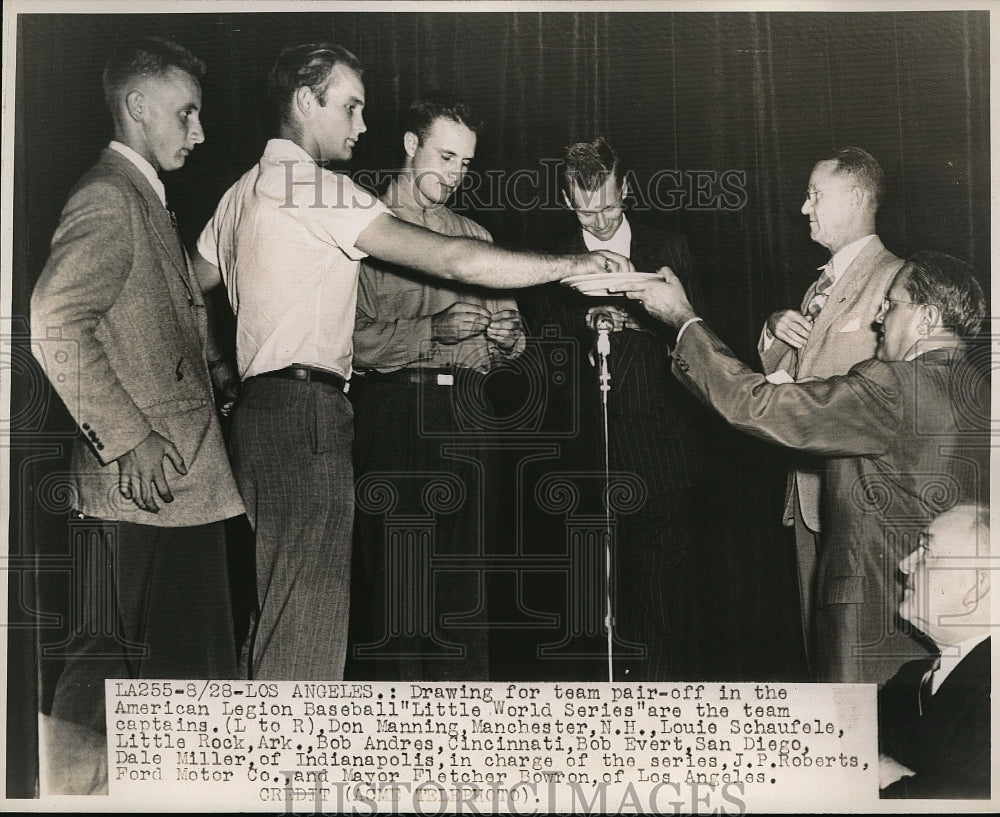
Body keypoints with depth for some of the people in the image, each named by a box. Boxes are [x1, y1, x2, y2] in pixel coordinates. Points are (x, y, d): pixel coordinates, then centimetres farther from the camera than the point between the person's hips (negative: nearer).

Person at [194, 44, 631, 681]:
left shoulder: (244, 191, 20)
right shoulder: (314, 185, -10)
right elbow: (449, 259, -16)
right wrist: (569, 264, -10)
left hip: (258, 408, 10)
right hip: (307, 417, -10)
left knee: (274, 612, 13)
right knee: (308, 613, -10)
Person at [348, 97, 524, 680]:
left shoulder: (475, 237, 23)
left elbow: (510, 342, 21)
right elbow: (350, 337, -8)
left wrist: (506, 335, -1)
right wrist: (431, 331, -17)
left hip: (467, 414, 4)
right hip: (395, 417, -4)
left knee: (465, 581, 3)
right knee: (393, 574, -4)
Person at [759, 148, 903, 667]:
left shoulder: (894, 279, -12)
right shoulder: (822, 282, 19)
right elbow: (776, 370, 21)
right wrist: (776, 331, -1)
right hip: (810, 478, 9)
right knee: (815, 622, 16)